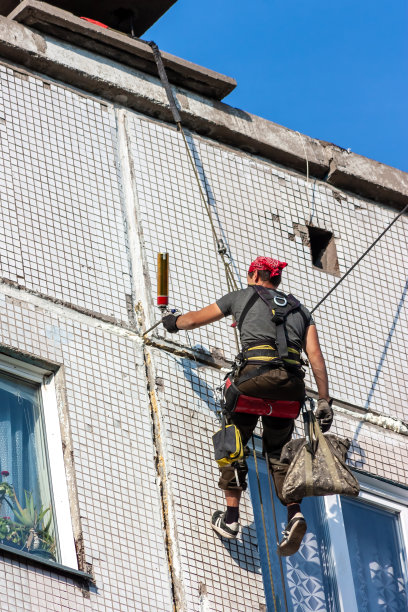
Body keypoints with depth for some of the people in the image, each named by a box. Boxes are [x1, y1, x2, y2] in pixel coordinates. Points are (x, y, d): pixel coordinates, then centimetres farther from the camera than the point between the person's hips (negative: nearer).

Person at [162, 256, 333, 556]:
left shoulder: (243, 296, 19)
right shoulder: (300, 309, 26)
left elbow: (196, 319, 30)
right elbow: (316, 356, 13)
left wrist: (173, 322, 51)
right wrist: (324, 400, 10)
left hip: (256, 375, -3)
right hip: (292, 383, 3)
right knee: (278, 450, 14)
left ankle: (231, 517, 9)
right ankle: (294, 513, -8)